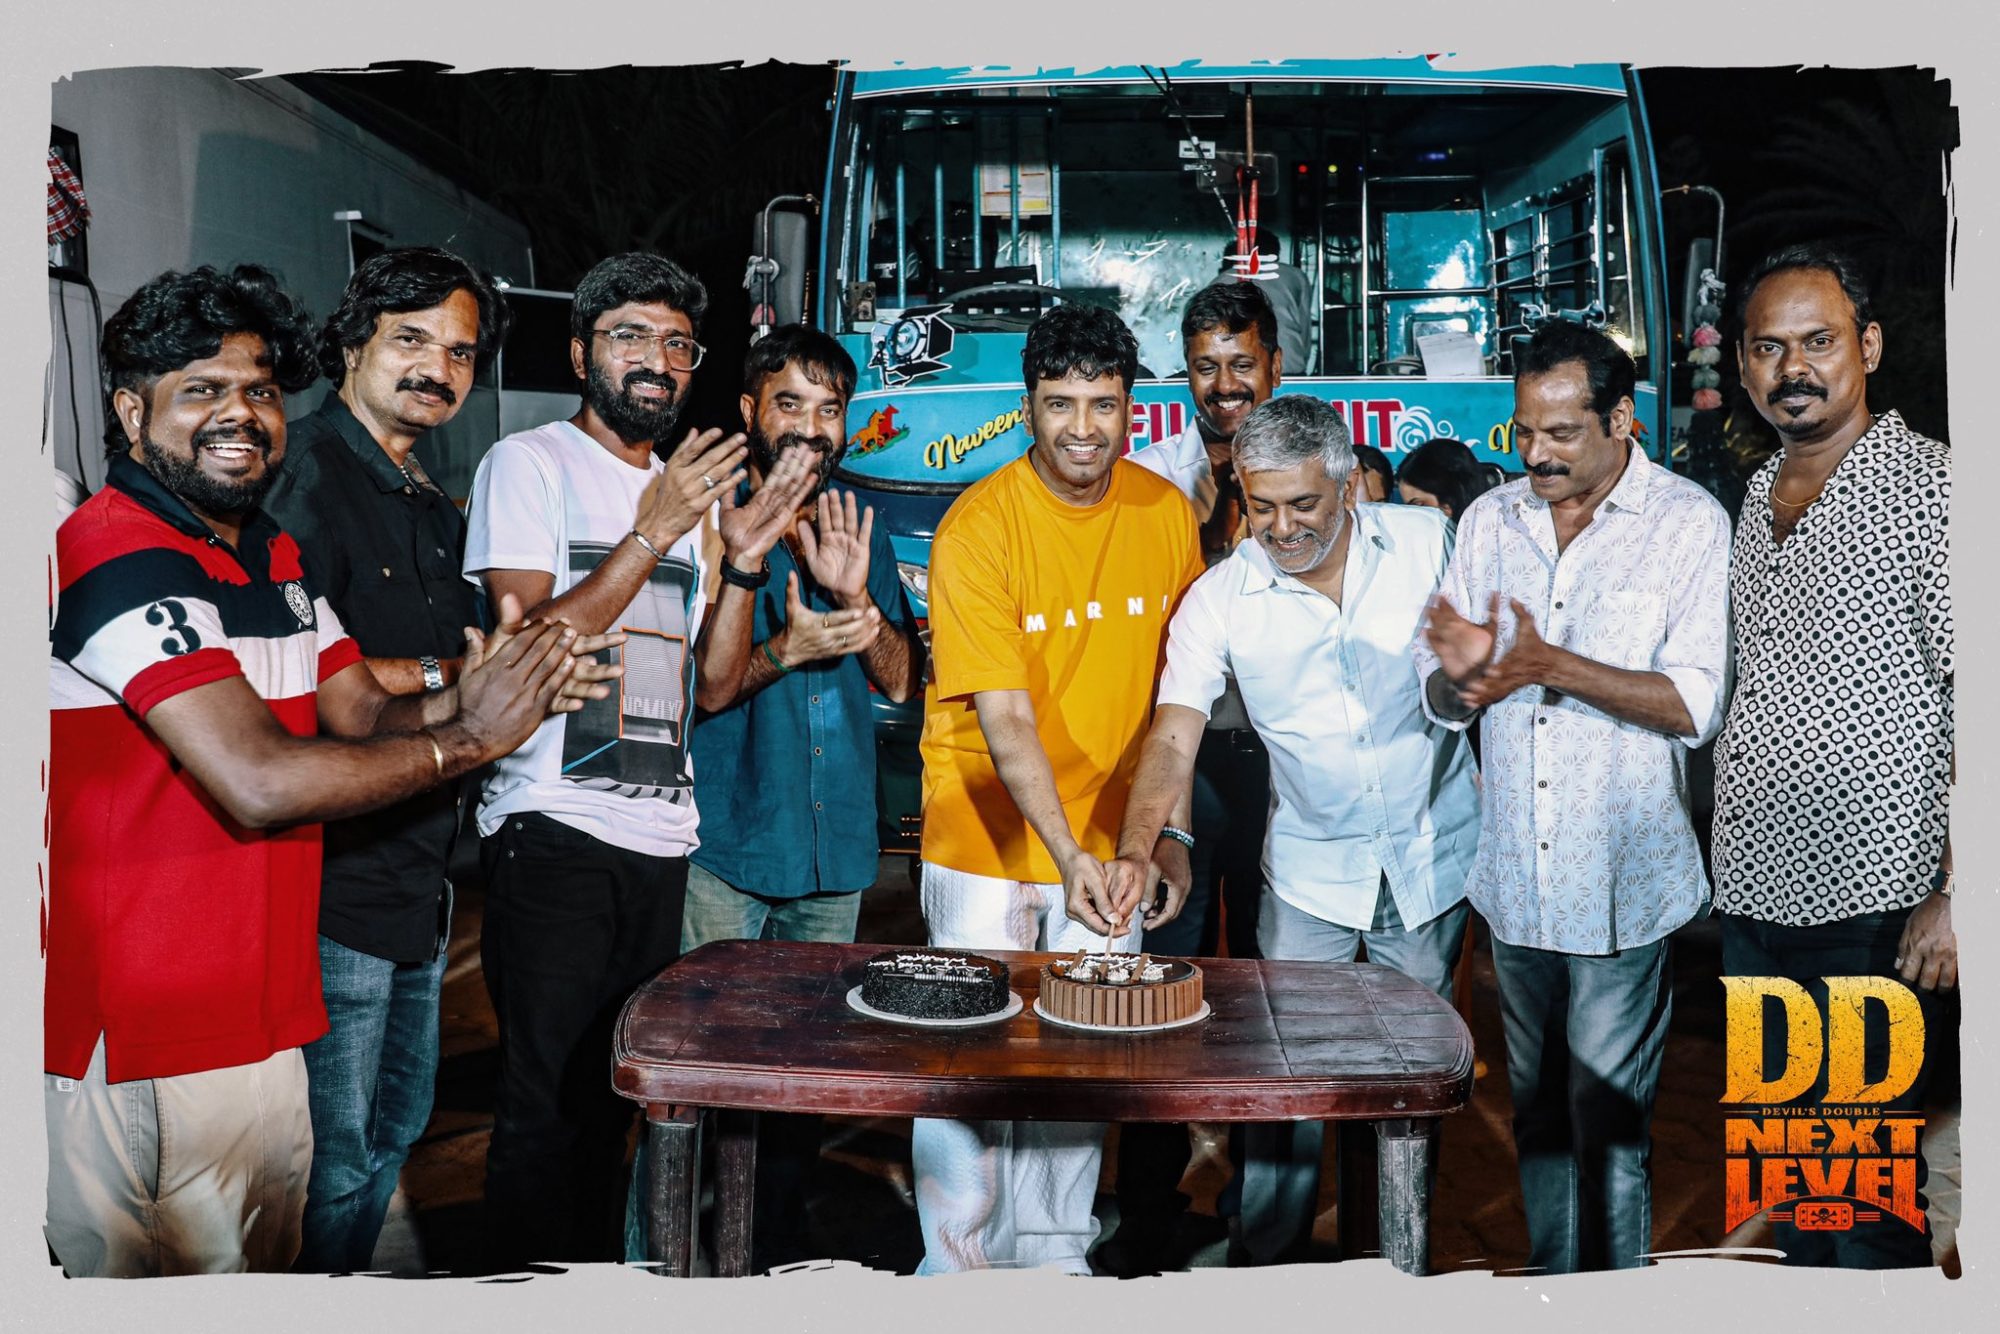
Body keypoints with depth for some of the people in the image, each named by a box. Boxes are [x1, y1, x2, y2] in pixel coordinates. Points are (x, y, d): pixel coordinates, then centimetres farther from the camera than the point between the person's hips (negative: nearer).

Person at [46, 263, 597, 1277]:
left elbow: (367, 716, 8)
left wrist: (458, 700, -15)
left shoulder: (275, 556, 11)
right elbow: (260, 782, -30)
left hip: (259, 1018, 9)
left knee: (269, 1261, 21)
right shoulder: (119, 556, -20)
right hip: (138, 1045, -9)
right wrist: (471, 736, -19)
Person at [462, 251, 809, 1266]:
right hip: (554, 831, -6)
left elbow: (709, 687, 12)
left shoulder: (691, 488, 16)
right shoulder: (531, 463, -1)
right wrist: (654, 533, -15)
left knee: (614, 1099, 15)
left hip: (660, 839, 6)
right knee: (547, 1105, 1)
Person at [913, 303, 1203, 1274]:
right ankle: (958, 1272, 23)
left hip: (1108, 841, 4)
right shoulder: (978, 528, -16)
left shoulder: (1166, 513, -3)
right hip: (989, 840, -3)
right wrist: (1065, 853, -31)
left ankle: (1054, 1260, 31)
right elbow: (1005, 719, -21)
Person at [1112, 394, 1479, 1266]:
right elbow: (1174, 736, -20)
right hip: (1310, 868, -1)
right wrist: (1136, 849, -36)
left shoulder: (1429, 544, -10)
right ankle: (1271, 1257, 22)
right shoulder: (1220, 598, -13)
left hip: (1432, 857, 1)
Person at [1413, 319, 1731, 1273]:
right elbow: (1441, 701, 6)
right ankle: (1548, 1278, 35)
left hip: (1622, 881, -4)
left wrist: (1551, 666, -21)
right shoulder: (1489, 520, 6)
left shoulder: (1689, 523, -6)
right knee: (1535, 1110, 18)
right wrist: (1466, 674, -17)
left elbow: (1694, 706, -14)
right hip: (1513, 877, 5)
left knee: (1609, 1120, 4)